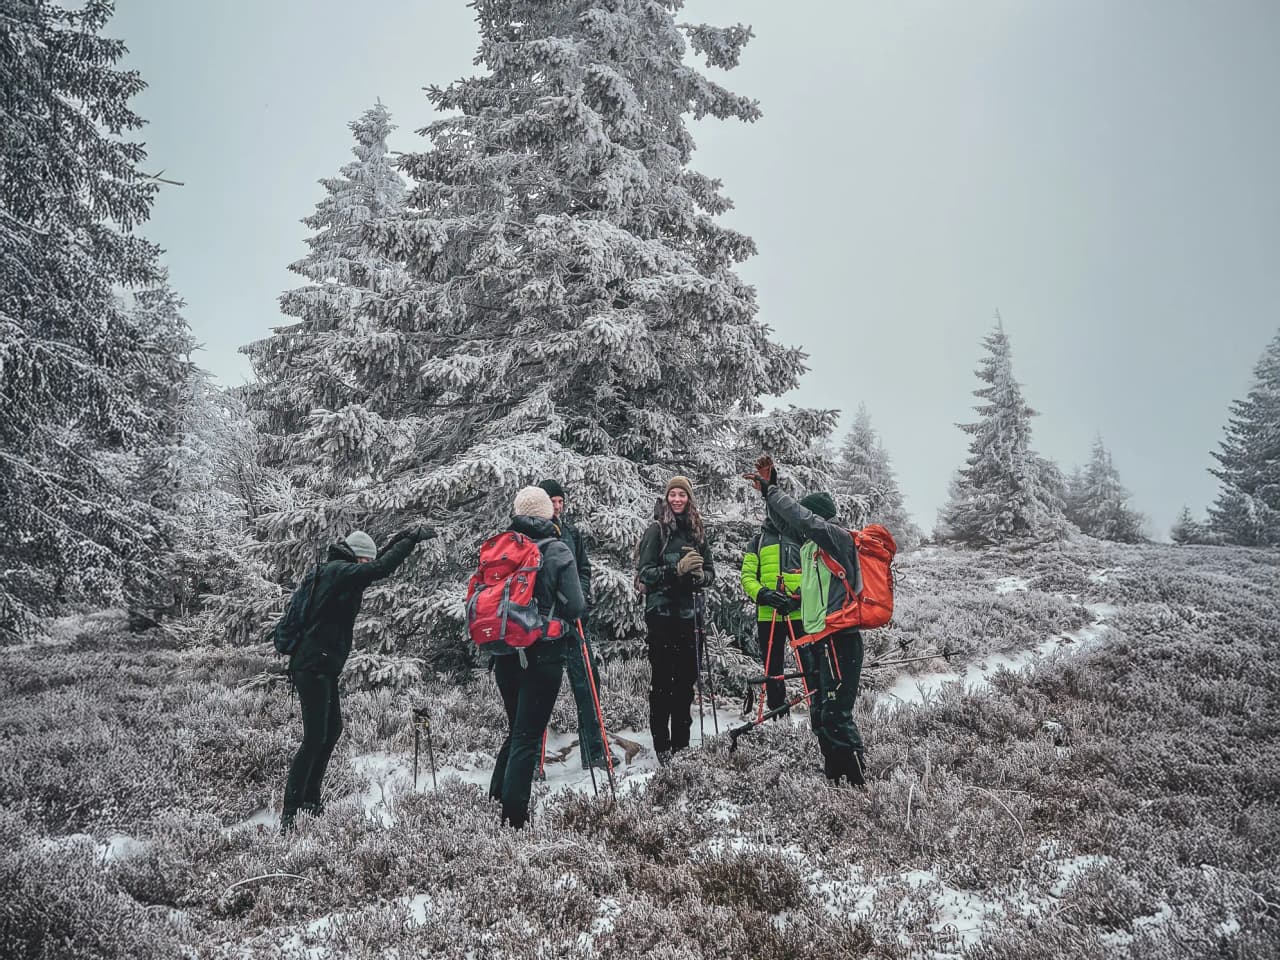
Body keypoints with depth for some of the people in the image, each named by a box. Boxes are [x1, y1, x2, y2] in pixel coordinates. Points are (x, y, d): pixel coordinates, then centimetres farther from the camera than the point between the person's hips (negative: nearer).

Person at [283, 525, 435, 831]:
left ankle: (310, 799, 30)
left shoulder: (336, 570, 15)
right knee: (315, 739, -10)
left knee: (332, 730, 19)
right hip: (313, 667, -11)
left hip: (323, 667, 11)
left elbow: (379, 561, 26)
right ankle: (288, 812, -6)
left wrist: (405, 537, 19)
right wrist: (413, 539, -19)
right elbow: (381, 568, -26)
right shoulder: (340, 572, -14)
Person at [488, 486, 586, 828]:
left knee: (516, 729, 21)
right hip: (544, 655, -4)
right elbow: (575, 607, -10)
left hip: (504, 655, 4)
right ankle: (514, 816, 3)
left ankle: (494, 800, 22)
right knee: (528, 736, 2)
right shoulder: (557, 551, -9)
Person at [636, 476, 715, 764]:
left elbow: (710, 572, 12)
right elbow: (645, 573, -8)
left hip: (687, 613, 5)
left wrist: (700, 575, -11)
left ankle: (681, 743, 19)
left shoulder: (696, 531, 11)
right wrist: (677, 570, -22)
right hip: (662, 613, -4)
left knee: (687, 678, 8)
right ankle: (662, 746, 4)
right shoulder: (657, 530, -3)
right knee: (662, 678, -2)